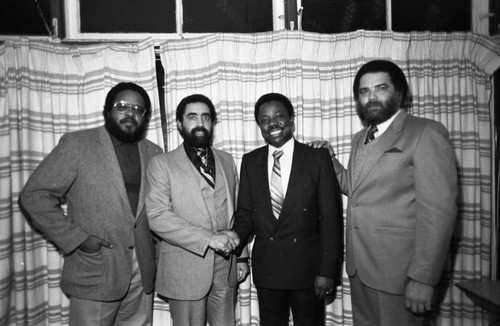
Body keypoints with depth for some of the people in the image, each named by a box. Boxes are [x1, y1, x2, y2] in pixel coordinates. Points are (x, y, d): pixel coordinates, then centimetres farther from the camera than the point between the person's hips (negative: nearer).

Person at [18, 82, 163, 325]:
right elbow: (33, 196, -8)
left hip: (143, 274, 4)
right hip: (94, 272, -3)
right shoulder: (76, 144, -6)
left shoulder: (153, 153, 7)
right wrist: (77, 239, -13)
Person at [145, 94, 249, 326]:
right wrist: (209, 238, -20)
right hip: (185, 270, -3)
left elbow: (235, 212, 12)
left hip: (226, 268, 4)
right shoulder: (162, 164, -5)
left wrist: (241, 256, 8)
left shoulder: (226, 161, 9)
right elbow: (157, 217, -15)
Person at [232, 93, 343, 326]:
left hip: (307, 268, -2)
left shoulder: (317, 158, -7)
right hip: (266, 268, 2)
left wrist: (327, 270, -9)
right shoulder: (250, 161, 2)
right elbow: (245, 211, 5)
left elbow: (331, 219, -7)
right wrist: (235, 236, -15)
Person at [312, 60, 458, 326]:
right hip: (358, 266, 7)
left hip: (398, 271, -6)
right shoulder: (360, 139, 13)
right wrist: (329, 160, 5)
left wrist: (423, 278, -18)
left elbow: (438, 209, -16)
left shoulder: (426, 133, -10)